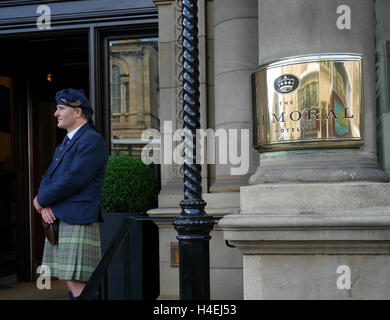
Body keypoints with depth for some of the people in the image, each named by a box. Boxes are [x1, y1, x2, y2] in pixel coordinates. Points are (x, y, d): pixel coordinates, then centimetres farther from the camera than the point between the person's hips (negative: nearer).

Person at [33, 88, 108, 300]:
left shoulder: (92, 140, -10)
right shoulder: (65, 143, 21)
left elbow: (73, 179, -19)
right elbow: (49, 177, 16)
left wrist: (41, 200, -7)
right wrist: (45, 205, -4)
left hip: (78, 222, -9)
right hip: (58, 220, 9)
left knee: (76, 283, -11)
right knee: (70, 281, 12)